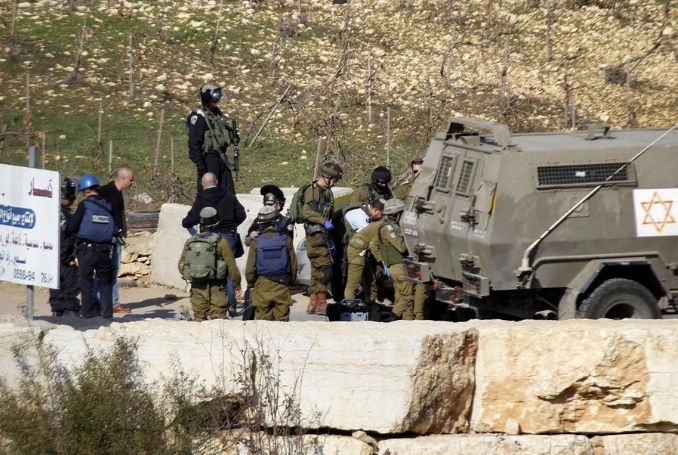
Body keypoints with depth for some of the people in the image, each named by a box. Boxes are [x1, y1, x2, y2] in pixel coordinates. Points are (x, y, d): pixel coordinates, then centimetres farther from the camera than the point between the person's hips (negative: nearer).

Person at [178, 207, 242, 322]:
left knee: (199, 318, 9)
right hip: (215, 287, -4)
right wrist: (237, 285, 6)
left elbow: (181, 266, 8)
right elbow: (231, 266, -6)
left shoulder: (190, 242, 4)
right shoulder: (220, 242, -8)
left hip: (197, 287, 4)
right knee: (218, 318, -3)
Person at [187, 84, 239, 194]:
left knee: (228, 190, 13)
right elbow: (194, 143, -18)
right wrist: (199, 163, -22)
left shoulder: (217, 113, 13)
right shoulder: (198, 116, -13)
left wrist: (234, 136, 3)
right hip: (208, 158, -9)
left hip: (221, 157, 9)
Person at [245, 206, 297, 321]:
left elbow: (250, 268, -4)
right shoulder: (286, 239, -5)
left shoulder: (256, 242, -8)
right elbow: (293, 265, 2)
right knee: (282, 318, 6)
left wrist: (251, 283, 13)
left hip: (262, 287, -1)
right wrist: (291, 281, 18)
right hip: (282, 286, 1)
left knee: (263, 320, 5)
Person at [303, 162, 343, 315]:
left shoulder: (327, 192, 21)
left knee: (317, 271, 10)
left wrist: (330, 239, 26)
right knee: (325, 269, -16)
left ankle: (313, 305, 14)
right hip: (315, 235, -9)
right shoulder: (312, 190, -8)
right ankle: (321, 303, -18)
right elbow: (307, 211, -21)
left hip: (322, 235, 9)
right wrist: (324, 222, -30)